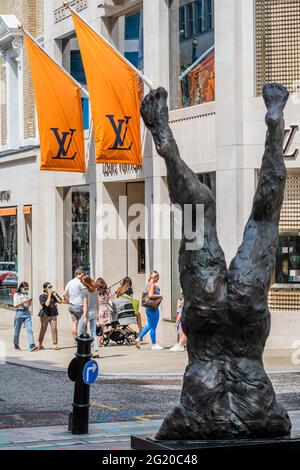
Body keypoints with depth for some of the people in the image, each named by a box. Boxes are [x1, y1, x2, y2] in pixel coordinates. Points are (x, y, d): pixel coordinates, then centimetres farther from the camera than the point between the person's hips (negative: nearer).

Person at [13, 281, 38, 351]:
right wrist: (23, 302, -18)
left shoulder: (27, 294, 11)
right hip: (19, 312, -3)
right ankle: (16, 345, 27)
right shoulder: (17, 295, -2)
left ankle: (32, 345, -21)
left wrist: (30, 302, -3)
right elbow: (15, 305, -8)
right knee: (17, 330, 8)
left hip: (27, 312, 3)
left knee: (29, 329, -12)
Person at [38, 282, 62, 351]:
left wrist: (55, 295, -6)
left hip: (53, 314, 3)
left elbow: (60, 301, 0)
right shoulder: (42, 296, -7)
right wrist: (49, 295, -16)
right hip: (45, 315, -3)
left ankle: (55, 344, -1)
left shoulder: (54, 294, 8)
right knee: (43, 329, 8)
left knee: (54, 329, -3)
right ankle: (40, 344, 22)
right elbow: (47, 304, -20)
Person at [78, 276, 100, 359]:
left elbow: (85, 305, -14)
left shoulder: (84, 291, -12)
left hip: (88, 312, -6)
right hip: (94, 312, 6)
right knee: (94, 333, 8)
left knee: (80, 331, 9)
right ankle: (96, 352, 2)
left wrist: (84, 317, -14)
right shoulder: (95, 290, 7)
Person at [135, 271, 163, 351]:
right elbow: (150, 295, -27)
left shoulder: (148, 284, 12)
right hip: (153, 308, -9)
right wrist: (159, 296, -15)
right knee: (153, 327, 0)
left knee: (149, 325, 19)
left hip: (148, 308, 9)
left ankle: (139, 338, 16)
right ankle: (154, 345, 7)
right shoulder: (153, 285, -15)